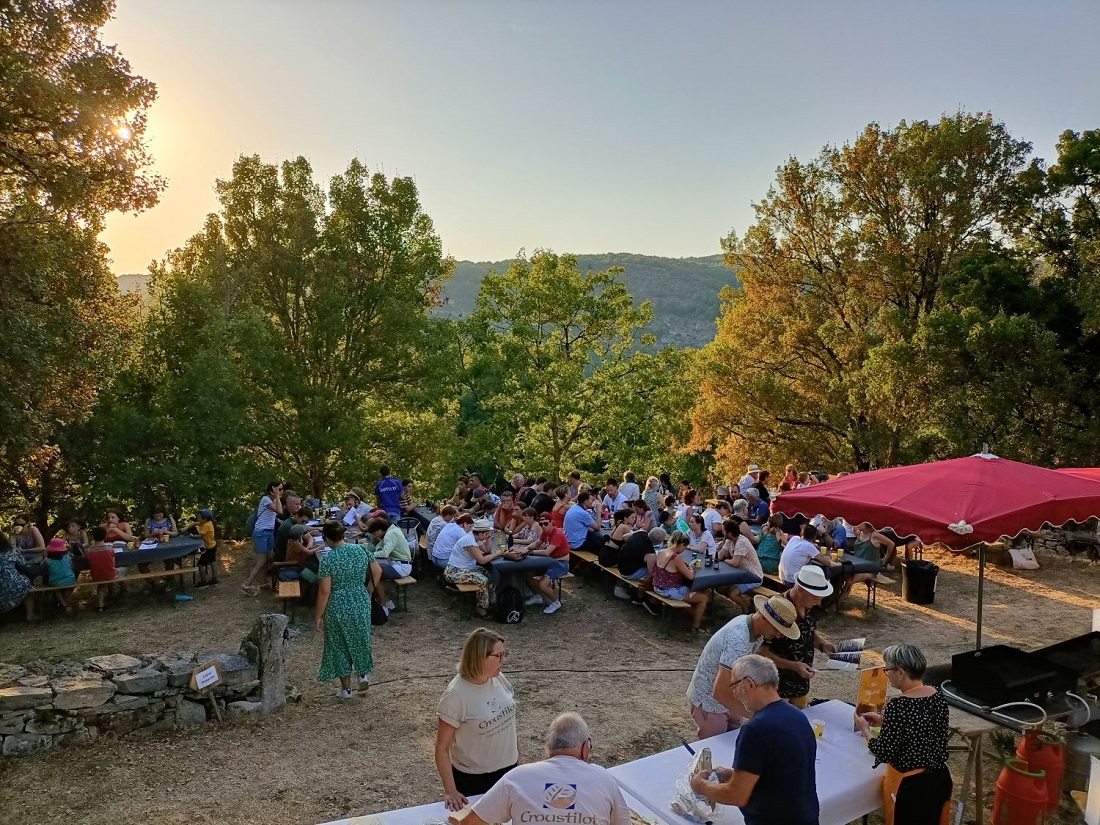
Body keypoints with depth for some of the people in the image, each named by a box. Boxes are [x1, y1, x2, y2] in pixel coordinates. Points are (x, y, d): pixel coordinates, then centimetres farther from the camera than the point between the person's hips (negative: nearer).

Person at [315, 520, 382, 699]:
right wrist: (369, 592, 16)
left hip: (338, 607, -4)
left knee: (340, 646, 13)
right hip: (361, 603, 4)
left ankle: (346, 689, 22)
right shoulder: (361, 549, -4)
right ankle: (363, 674, 19)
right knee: (360, 639, 26)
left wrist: (318, 616, -8)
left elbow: (325, 590, -17)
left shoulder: (328, 558, -17)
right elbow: (377, 572, 3)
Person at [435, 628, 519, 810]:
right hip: (473, 778, -5)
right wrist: (450, 791, -20)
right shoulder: (456, 695, -24)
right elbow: (442, 748, -18)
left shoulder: (500, 679, -8)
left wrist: (517, 758, 11)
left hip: (508, 769, 5)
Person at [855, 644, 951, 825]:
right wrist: (884, 721, 13)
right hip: (940, 778, 7)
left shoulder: (898, 706, -25)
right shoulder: (937, 696, -3)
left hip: (910, 785, -7)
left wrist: (865, 729, -4)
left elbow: (886, 753, -19)